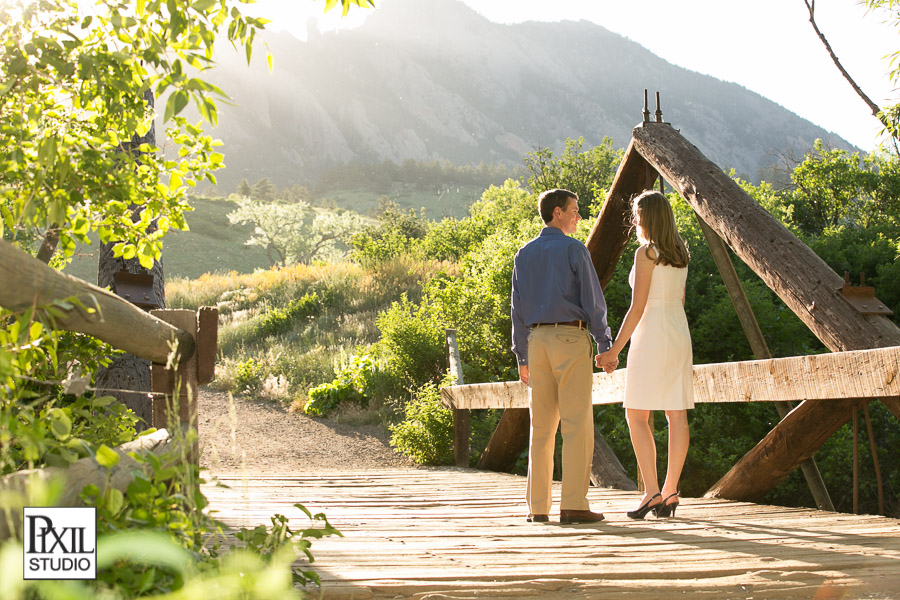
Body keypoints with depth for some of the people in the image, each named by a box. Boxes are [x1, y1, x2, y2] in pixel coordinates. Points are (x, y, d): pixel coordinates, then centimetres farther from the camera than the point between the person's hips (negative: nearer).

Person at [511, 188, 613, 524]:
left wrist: (522, 357, 15)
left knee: (541, 426, 7)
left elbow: (517, 308, 13)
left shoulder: (524, 255, 13)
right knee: (576, 424, -5)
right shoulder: (573, 250, -4)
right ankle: (573, 505, -9)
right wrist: (605, 346, 0)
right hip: (571, 339, -6)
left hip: (537, 341, 6)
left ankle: (538, 505, 7)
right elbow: (593, 301, -7)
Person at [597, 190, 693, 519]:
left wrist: (614, 350, -13)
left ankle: (651, 492, -8)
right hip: (680, 334, 8)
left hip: (651, 334, -8)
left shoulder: (646, 252, -11)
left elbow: (637, 308, -16)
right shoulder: (680, 254, 13)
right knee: (676, 414, 5)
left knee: (637, 415, -2)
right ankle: (670, 491, 7)